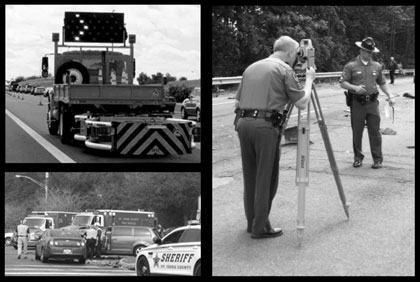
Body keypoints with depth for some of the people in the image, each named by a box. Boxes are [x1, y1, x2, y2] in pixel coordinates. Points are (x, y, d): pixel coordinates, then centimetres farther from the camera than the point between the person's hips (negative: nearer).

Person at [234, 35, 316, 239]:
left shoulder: (251, 68, 18)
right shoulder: (284, 70, -2)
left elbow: (238, 102, 20)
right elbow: (302, 103, -1)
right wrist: (309, 80, 12)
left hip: (243, 122, 7)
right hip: (266, 125, -7)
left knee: (250, 177, 14)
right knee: (266, 178, 0)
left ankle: (252, 222, 22)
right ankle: (260, 228, 3)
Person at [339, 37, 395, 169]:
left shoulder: (377, 66, 11)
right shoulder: (351, 66, -1)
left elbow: (382, 83, 18)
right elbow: (343, 83, -3)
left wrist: (390, 96, 6)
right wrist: (355, 88, -19)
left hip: (372, 102, 2)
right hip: (357, 103, -2)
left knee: (375, 132, 0)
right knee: (357, 132, 4)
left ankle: (378, 159, 5)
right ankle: (358, 157, 17)